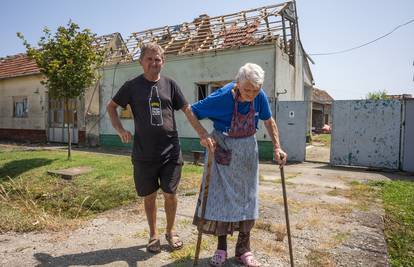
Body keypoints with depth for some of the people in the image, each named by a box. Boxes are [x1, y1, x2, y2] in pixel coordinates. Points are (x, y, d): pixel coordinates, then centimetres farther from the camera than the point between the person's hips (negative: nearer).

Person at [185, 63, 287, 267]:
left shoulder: (259, 96, -12)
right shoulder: (222, 97, -23)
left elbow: (269, 121, 4)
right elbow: (192, 112, -14)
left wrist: (277, 148, -2)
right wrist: (203, 135, -28)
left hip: (247, 150, 4)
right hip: (223, 149, -3)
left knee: (247, 197, 6)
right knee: (221, 196, 1)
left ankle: (243, 250, 22)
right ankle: (221, 248, 20)